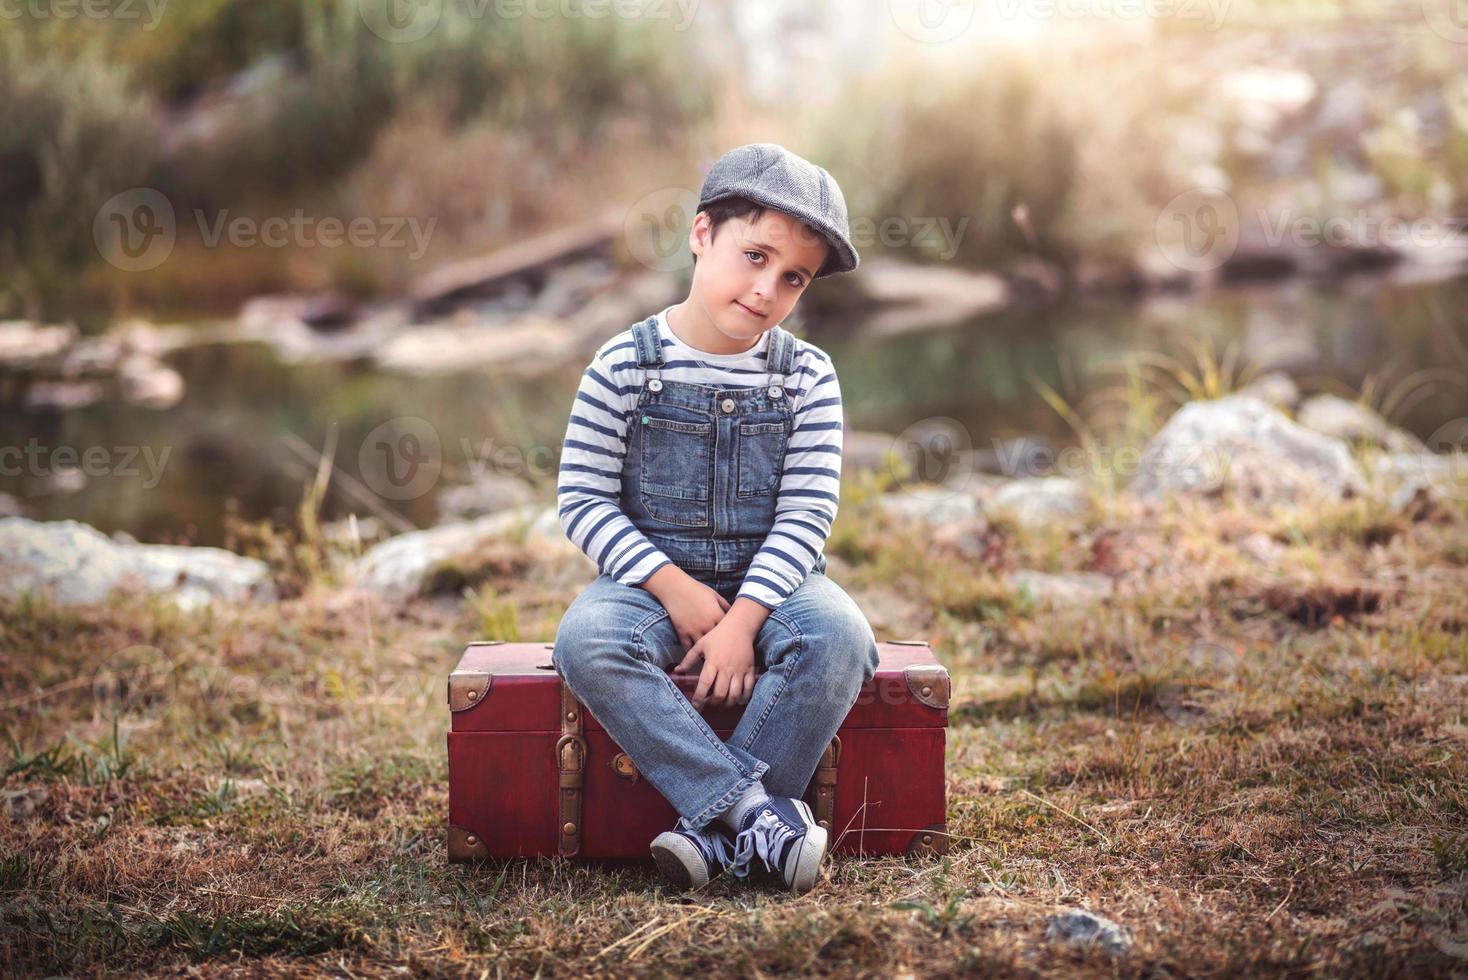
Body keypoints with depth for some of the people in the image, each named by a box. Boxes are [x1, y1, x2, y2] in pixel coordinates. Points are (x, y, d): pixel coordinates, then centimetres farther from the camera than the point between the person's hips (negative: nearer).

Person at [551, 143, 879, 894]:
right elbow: (583, 500, -6)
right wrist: (673, 586, -16)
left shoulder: (807, 378, -2)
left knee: (840, 635, -31)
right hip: (653, 575, -1)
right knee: (585, 643, -33)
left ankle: (715, 826, -26)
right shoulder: (625, 367, -6)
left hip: (770, 579, 1)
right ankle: (754, 807, -33)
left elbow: (805, 516, -7)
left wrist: (744, 619, -20)